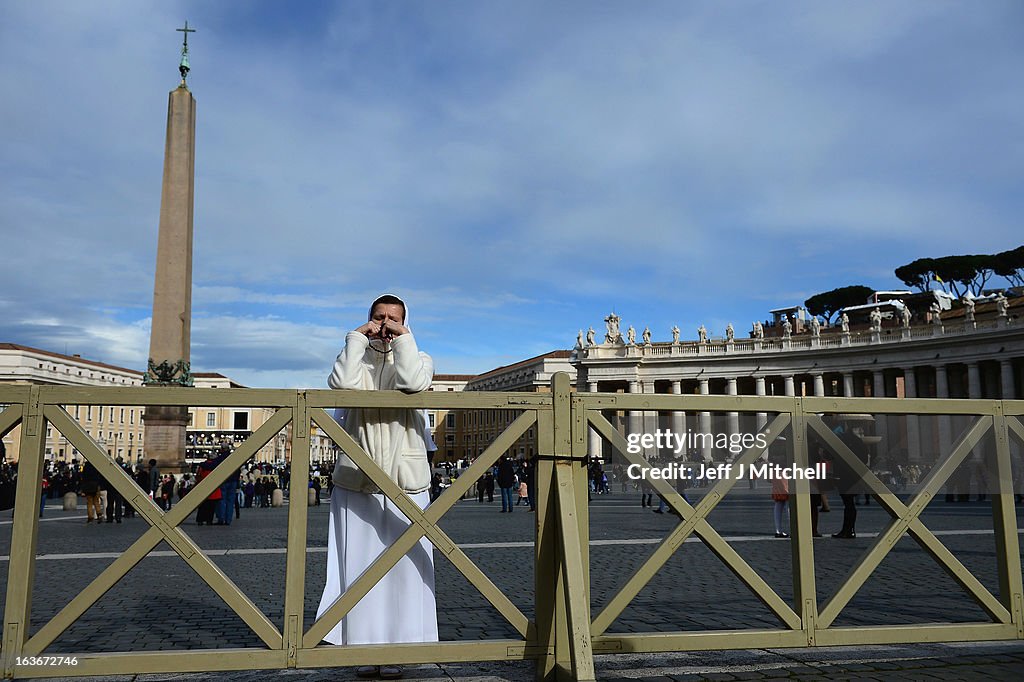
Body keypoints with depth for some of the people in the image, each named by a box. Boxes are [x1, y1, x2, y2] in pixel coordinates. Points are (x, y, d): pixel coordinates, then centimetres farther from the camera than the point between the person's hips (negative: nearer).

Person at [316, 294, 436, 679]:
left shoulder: (418, 359, 10)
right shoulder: (357, 358, 12)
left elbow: (412, 383, -15)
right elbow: (343, 385, -12)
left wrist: (403, 338, -9)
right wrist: (357, 337, -6)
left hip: (405, 481, 0)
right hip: (357, 482, 1)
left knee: (402, 568, 0)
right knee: (359, 566, 1)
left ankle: (394, 650, 9)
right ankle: (364, 646, 10)